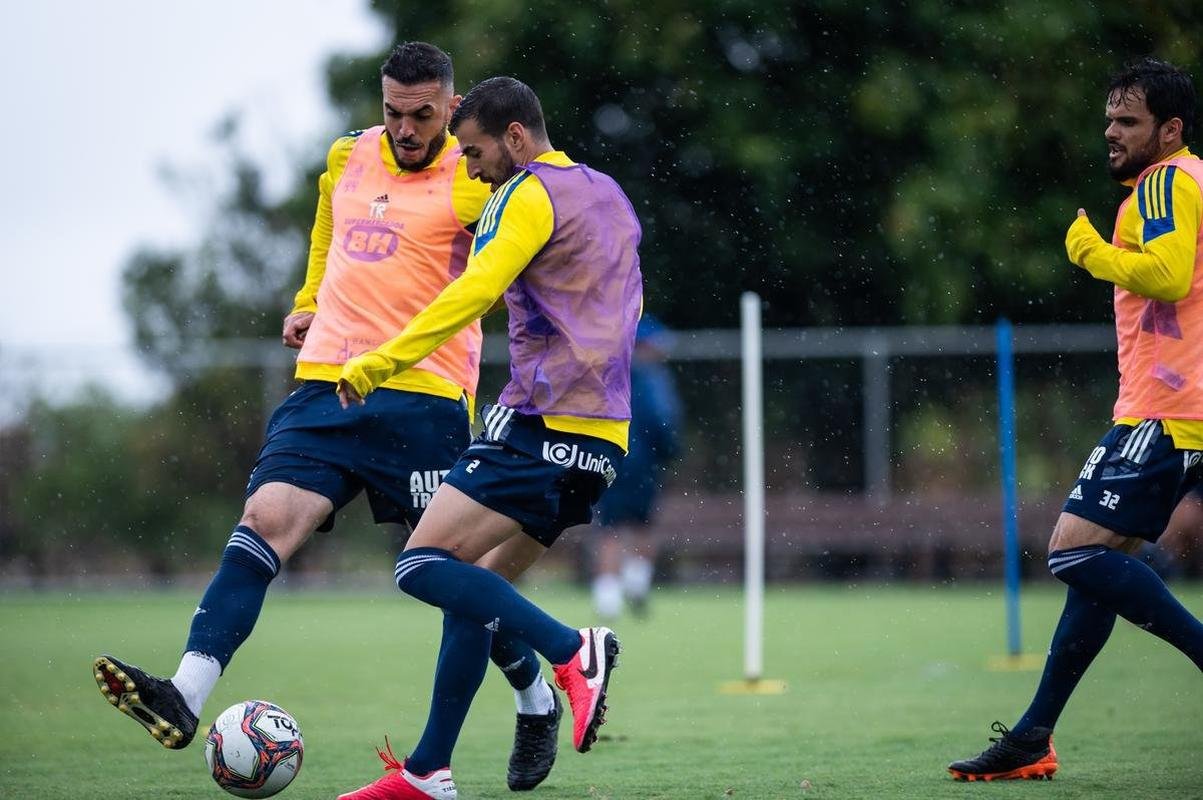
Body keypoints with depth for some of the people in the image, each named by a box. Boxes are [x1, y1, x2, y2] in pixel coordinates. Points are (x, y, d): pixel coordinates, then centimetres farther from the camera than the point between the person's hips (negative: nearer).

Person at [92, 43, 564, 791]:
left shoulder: (473, 180, -3)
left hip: (423, 398, -4)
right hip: (325, 389, 4)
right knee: (266, 517, -15)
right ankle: (185, 699, -27)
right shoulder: (347, 158, 15)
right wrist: (309, 301, 32)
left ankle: (538, 706, 25)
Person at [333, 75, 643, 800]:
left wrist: (381, 362, -16)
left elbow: (473, 294, -18)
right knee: (473, 588, 11)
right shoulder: (609, 195, 20)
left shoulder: (532, 195, -7)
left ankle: (572, 650, -22)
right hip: (601, 436, 10)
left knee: (423, 566, -14)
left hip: (542, 426, -9)